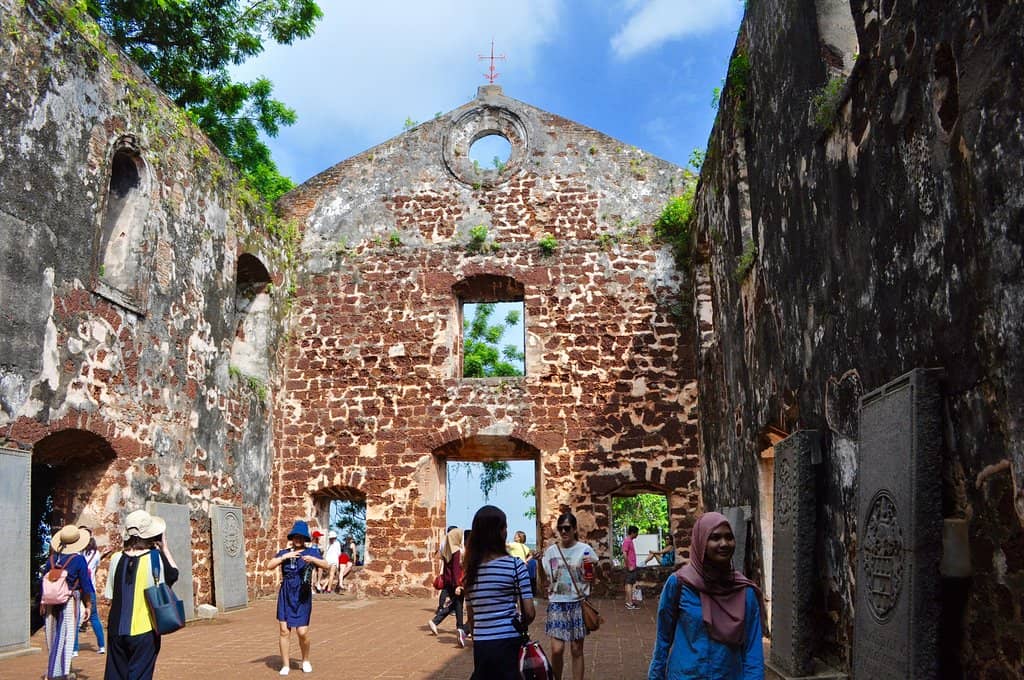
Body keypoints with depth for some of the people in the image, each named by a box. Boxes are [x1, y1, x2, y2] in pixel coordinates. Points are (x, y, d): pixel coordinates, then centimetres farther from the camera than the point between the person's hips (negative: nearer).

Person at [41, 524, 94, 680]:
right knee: (67, 636, 0)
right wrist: (88, 605, 2)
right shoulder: (79, 560, -7)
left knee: (53, 636, 14)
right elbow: (85, 585, -5)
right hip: (70, 601, -4)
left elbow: (43, 583, 10)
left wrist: (42, 603, 19)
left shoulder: (52, 559, 5)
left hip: (51, 602, 5)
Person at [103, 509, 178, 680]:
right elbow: (173, 574, 9)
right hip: (144, 630, -3)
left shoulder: (116, 558, -1)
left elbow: (110, 598, 4)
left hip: (117, 630, 3)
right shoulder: (156, 557, -10)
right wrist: (164, 548, 13)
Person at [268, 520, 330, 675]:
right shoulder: (284, 552, 8)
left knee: (303, 632, -4)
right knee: (284, 630, -2)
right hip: (286, 594, 2)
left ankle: (306, 661, 22)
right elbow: (269, 566, -4)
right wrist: (284, 556, -15)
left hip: (303, 596, -1)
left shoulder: (311, 551, 4)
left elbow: (327, 566, -5)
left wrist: (313, 559, -21)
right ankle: (285, 665, 11)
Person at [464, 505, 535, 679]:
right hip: (507, 643, -4)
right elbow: (529, 612, -9)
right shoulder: (515, 564, -9)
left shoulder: (471, 568, 5)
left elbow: (470, 616, 12)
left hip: (480, 645, 4)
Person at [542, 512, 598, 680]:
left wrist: (594, 565, -16)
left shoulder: (585, 549, -2)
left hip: (578, 603, 0)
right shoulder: (550, 551, 1)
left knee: (577, 650, 5)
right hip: (557, 603, 0)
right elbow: (545, 580, 3)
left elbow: (592, 578, 4)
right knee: (557, 649, -7)